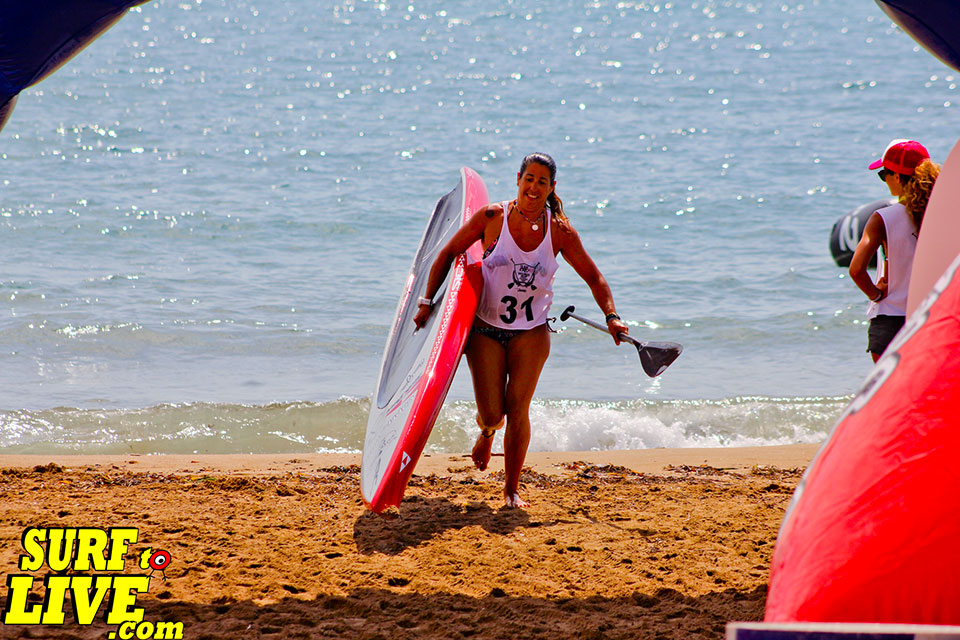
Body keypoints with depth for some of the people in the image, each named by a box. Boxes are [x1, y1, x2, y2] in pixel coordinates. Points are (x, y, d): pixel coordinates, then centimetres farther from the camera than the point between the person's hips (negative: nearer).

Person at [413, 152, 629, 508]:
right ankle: (486, 431, 34)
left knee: (517, 410, -8)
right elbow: (447, 255, 1)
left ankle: (512, 489, 6)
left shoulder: (560, 232, -6)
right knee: (492, 415, -5)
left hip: (531, 332, 1)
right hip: (486, 328, -1)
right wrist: (427, 301, -2)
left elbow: (593, 277, 3)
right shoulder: (492, 218, -9)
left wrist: (611, 316, -12)